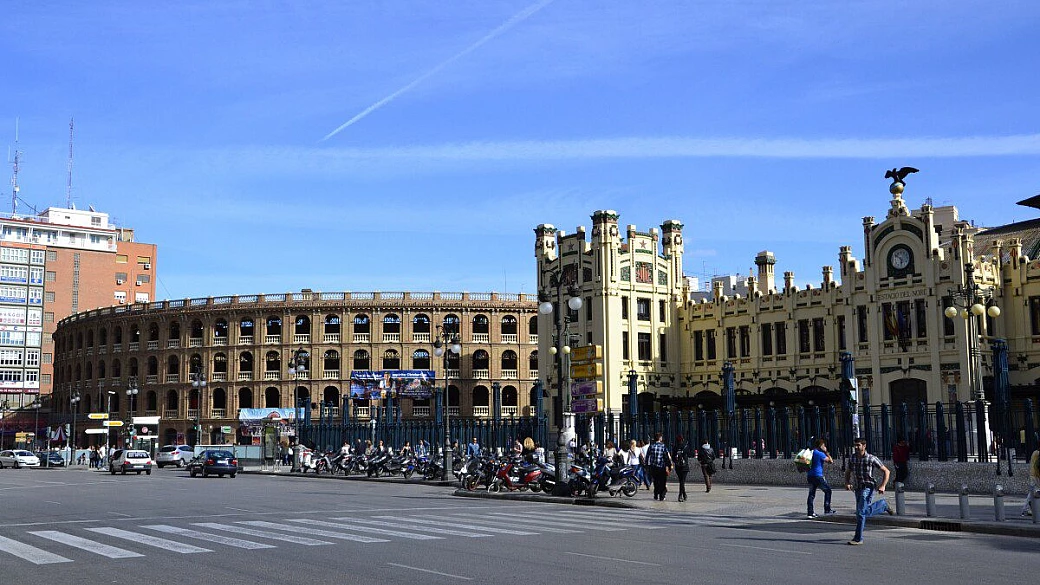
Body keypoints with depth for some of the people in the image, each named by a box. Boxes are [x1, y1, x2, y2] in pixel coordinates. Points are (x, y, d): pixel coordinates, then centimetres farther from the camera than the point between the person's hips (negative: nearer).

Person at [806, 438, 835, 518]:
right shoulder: (820, 454, -12)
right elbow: (831, 461, -8)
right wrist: (826, 452, -1)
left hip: (810, 475, 7)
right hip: (818, 476, -7)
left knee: (811, 494, 7)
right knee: (827, 490, 10)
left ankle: (810, 513, 5)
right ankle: (827, 510, 9)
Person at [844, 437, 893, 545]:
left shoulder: (871, 459, -10)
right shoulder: (852, 458, 5)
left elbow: (886, 471, -1)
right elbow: (847, 472, 20)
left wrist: (883, 486, -10)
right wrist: (847, 483, 1)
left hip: (868, 488, -6)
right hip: (858, 488, 6)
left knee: (861, 512, -14)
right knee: (866, 512, 16)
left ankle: (858, 539, -9)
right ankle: (882, 504, 42)